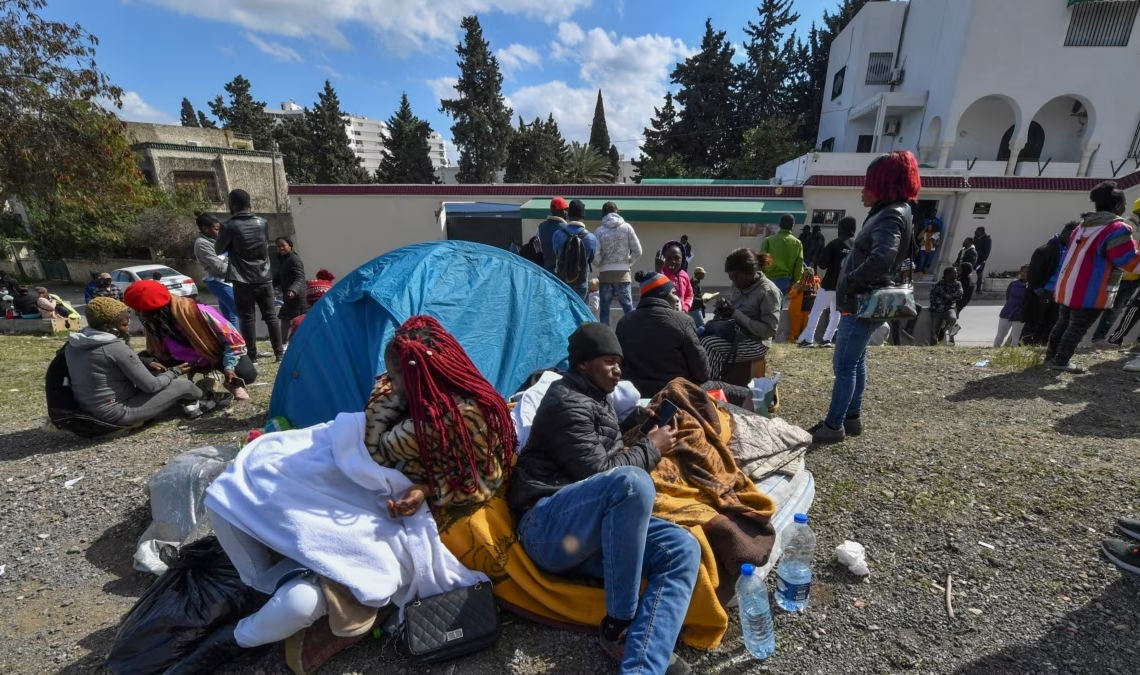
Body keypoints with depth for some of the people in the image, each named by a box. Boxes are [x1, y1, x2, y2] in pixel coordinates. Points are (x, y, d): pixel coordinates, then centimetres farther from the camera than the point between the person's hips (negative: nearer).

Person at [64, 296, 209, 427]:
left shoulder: (73, 344, 1)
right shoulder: (116, 348, -24)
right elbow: (151, 385, -18)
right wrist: (174, 371, -2)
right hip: (117, 413, -9)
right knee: (183, 385, -4)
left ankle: (193, 405, 20)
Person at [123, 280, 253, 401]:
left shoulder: (199, 313, -32)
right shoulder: (154, 325, -14)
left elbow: (232, 336, -24)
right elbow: (156, 352, 3)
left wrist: (229, 366, -29)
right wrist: (149, 361, -22)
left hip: (218, 352, -5)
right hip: (190, 359, 5)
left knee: (247, 374, -31)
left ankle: (232, 382, 6)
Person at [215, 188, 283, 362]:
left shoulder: (229, 226, -8)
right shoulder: (263, 223, 3)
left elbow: (218, 250, 5)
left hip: (243, 281, -3)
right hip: (264, 278, 3)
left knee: (247, 319, 4)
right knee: (271, 316, 8)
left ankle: (252, 356, 7)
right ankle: (279, 353, 10)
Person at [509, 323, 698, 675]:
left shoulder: (596, 401, 22)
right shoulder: (568, 402, -8)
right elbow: (597, 472, -15)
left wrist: (645, 422, 14)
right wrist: (651, 448, -2)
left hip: (593, 531, 8)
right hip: (548, 527, -8)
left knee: (683, 548, -15)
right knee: (633, 482, -35)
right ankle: (617, 627, -19)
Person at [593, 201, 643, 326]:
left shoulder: (599, 231, -3)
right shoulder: (626, 227, 0)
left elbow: (594, 254, -9)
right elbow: (637, 251, -2)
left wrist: (601, 264, 11)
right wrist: (628, 263, 13)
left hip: (605, 274, 0)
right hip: (623, 273, 0)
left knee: (604, 309, 6)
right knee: (628, 308, 6)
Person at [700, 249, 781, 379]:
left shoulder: (768, 291, -16)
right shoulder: (738, 284, 5)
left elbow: (769, 330, -20)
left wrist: (736, 314, -25)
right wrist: (723, 308, -7)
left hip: (755, 342, -7)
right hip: (734, 332, 7)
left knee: (709, 345, -26)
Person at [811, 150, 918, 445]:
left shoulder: (891, 215, -17)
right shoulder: (889, 212, 15)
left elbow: (882, 258, -34)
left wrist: (849, 282, -22)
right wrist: (851, 282, 7)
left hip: (863, 303, -10)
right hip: (863, 301, 10)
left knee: (844, 364, -4)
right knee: (855, 361, 16)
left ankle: (833, 425, 6)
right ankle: (852, 418, 28)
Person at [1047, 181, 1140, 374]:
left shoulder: (1084, 225, 13)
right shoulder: (1117, 229, -12)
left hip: (1067, 287, 8)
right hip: (1090, 292, -8)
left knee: (1063, 323, 16)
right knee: (1078, 327, -2)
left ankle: (1051, 355, 24)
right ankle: (1060, 362, -1)